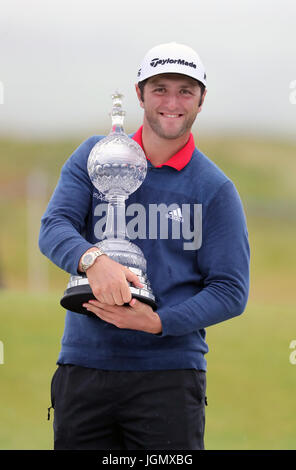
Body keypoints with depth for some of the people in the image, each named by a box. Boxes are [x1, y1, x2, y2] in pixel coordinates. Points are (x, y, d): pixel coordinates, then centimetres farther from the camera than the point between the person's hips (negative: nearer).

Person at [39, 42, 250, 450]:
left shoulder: (217, 190, 2)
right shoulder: (94, 156, 8)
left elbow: (231, 291, -1)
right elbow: (54, 227, -5)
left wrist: (158, 322, -17)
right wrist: (92, 260, -28)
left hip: (170, 373, -1)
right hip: (83, 366, 2)